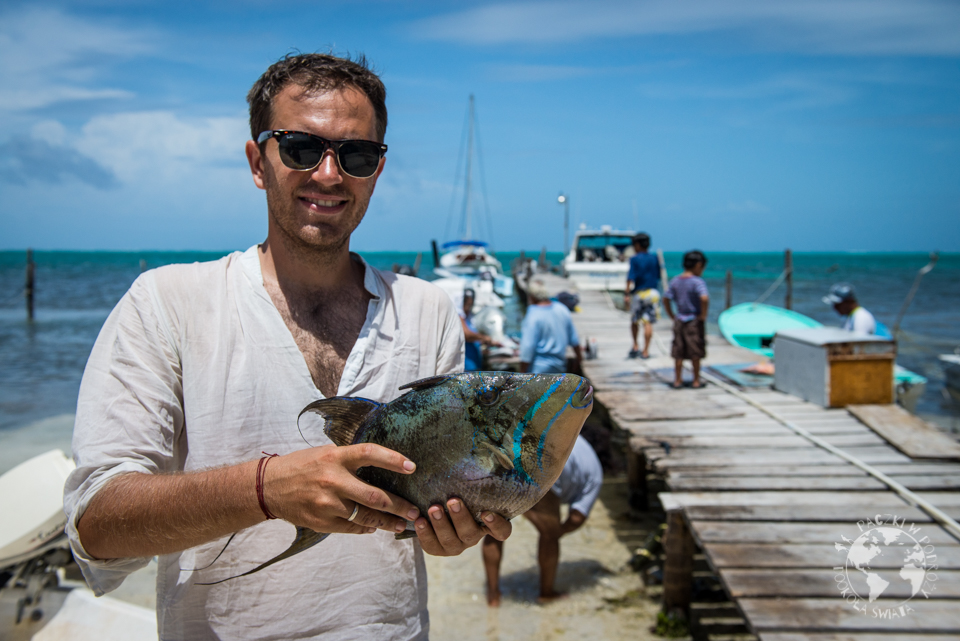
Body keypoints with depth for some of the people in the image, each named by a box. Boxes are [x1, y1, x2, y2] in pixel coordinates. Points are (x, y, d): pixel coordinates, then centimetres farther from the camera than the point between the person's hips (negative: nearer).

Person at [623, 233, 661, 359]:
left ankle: (635, 346, 13)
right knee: (648, 322, -1)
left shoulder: (634, 259, -6)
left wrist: (626, 294, -16)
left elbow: (631, 277, -15)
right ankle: (645, 351, -3)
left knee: (634, 321, 16)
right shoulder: (654, 259, 7)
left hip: (638, 293, -3)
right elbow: (658, 277, 14)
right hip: (653, 292, 3)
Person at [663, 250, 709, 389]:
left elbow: (666, 299, 6)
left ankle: (677, 380, 15)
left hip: (679, 320, 5)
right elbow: (704, 298, -28)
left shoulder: (675, 281, 4)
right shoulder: (697, 282, -14)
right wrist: (703, 315, -16)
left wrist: (672, 315, 12)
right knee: (695, 353, 6)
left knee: (678, 353, 10)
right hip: (694, 321, -5)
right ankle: (696, 381, 14)